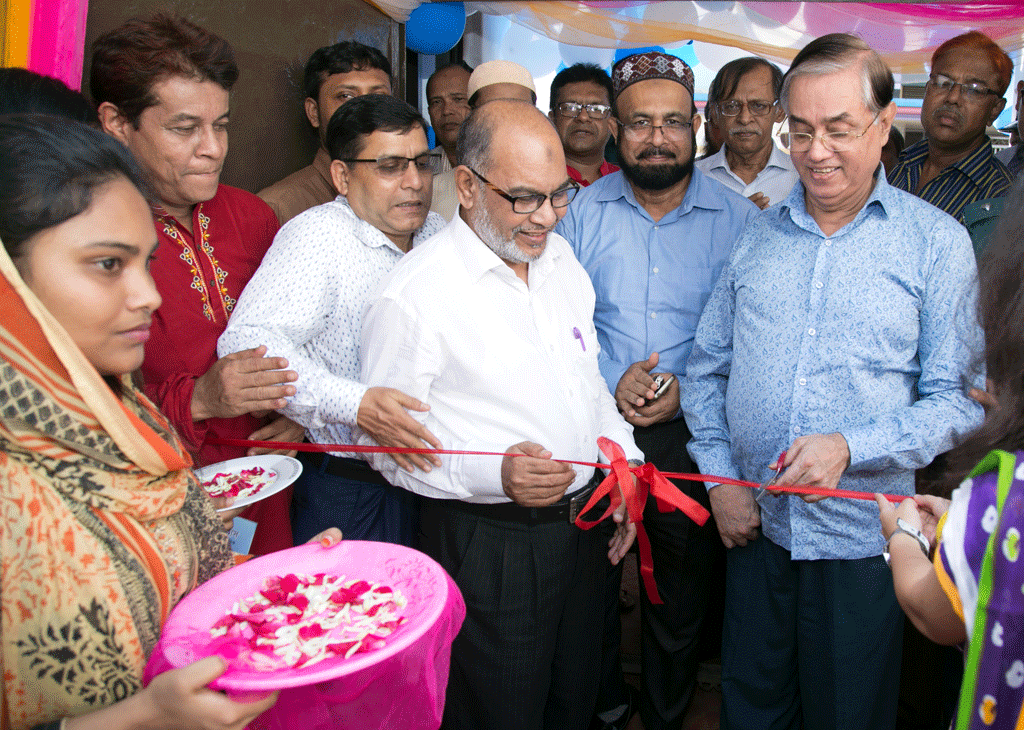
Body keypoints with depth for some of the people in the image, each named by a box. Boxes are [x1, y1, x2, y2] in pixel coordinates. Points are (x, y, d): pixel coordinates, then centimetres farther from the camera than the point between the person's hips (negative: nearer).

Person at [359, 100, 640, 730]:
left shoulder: (560, 256, 5)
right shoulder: (413, 295, -19)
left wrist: (623, 464, 6)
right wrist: (494, 475, -29)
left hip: (584, 525, 7)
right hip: (489, 546, -6)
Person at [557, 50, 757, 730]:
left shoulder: (737, 217, -2)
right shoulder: (583, 210, 1)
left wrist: (688, 387, -16)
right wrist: (609, 380, -15)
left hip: (688, 430, -1)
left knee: (680, 596, 14)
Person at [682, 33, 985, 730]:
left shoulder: (937, 242, -4)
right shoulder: (757, 235, 5)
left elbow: (961, 397, -6)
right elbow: (707, 366, 8)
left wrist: (850, 447, -20)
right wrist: (720, 478, -1)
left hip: (860, 540, -2)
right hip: (753, 526, 3)